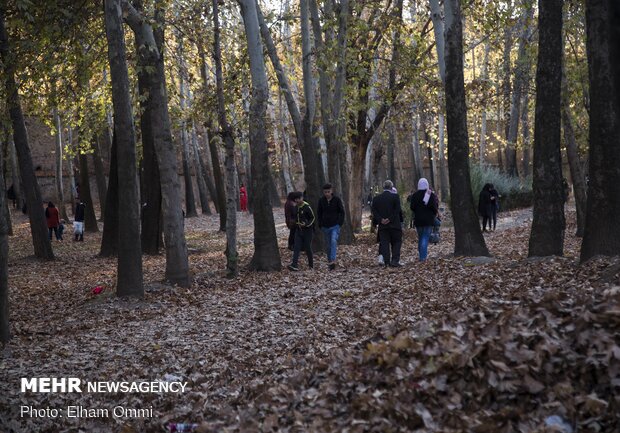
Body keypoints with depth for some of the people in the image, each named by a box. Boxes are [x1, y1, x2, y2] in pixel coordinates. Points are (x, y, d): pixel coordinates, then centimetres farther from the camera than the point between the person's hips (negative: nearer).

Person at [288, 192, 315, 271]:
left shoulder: (307, 207, -13)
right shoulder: (296, 207, 7)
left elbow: (312, 218, -8)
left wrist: (306, 224, -21)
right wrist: (296, 223, 7)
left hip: (307, 230, -6)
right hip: (298, 230, 6)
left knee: (308, 248, 3)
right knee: (296, 248, -6)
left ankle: (311, 264, 21)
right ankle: (294, 265, -15)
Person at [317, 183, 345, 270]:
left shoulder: (337, 199, -4)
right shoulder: (321, 200, 2)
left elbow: (342, 212, 1)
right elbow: (319, 213, 11)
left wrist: (340, 223, -8)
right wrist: (320, 225, 4)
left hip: (335, 226, -3)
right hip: (325, 226, 3)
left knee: (333, 241, -23)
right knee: (328, 245, 7)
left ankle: (333, 260, -29)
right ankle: (329, 261, 15)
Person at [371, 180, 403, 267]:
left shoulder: (376, 198, 6)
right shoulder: (395, 197, -4)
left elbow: (374, 211, -1)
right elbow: (397, 210, -12)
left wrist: (380, 220, -7)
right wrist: (390, 219, -11)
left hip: (382, 225, 3)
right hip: (394, 224, -3)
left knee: (384, 243, 5)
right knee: (396, 243, 6)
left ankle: (386, 262, 2)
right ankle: (395, 261, -3)